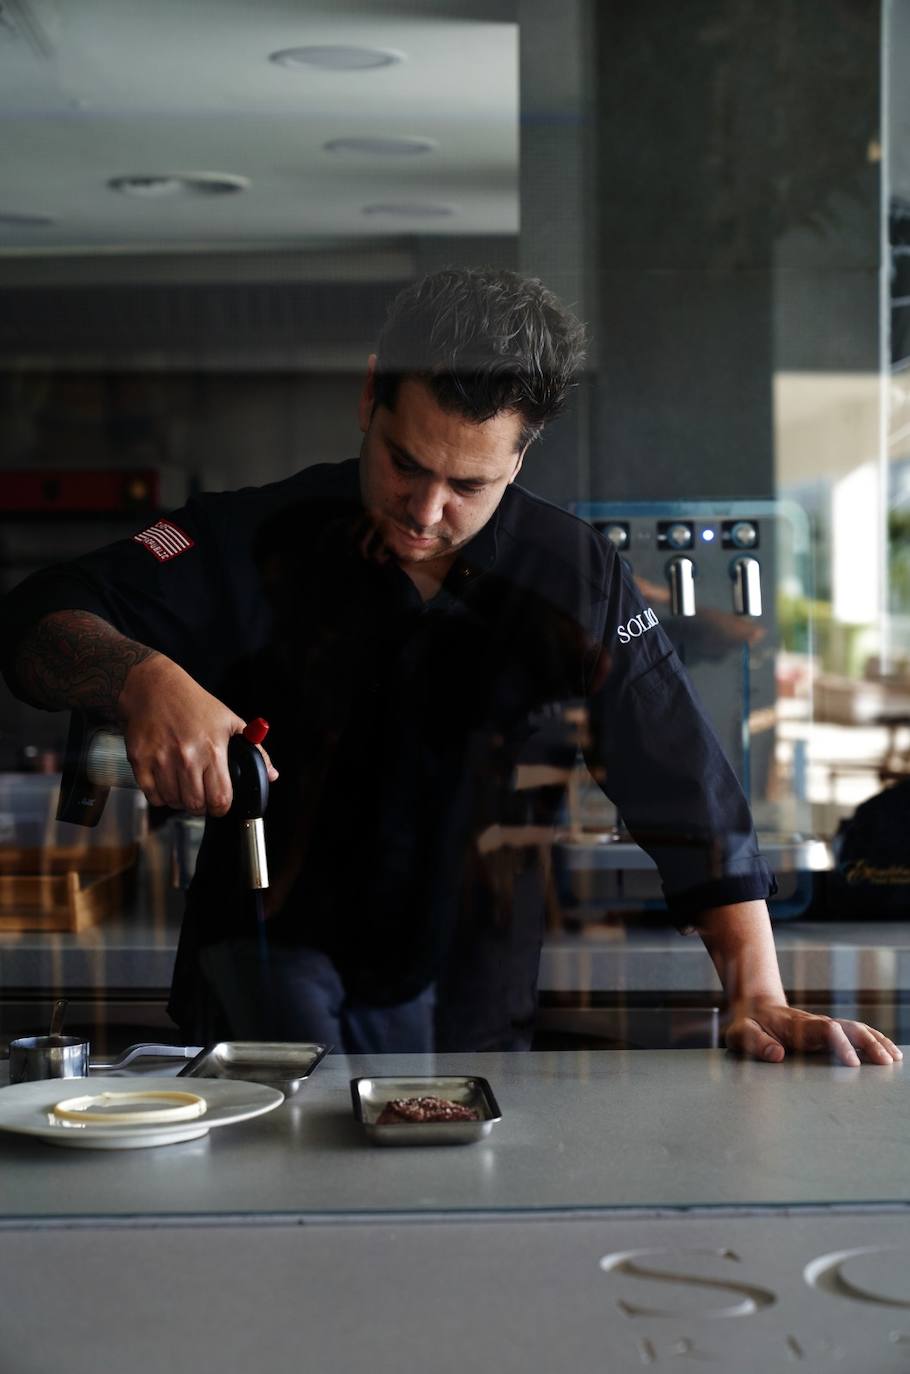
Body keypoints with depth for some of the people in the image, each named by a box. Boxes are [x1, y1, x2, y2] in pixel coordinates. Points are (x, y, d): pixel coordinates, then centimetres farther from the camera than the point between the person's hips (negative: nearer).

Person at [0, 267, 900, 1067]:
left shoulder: (576, 582, -4)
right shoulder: (261, 538, -7)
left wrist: (759, 998, -12)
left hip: (467, 1009, 3)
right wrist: (145, 680, -35)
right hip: (270, 958, -2)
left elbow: (689, 796, -3)